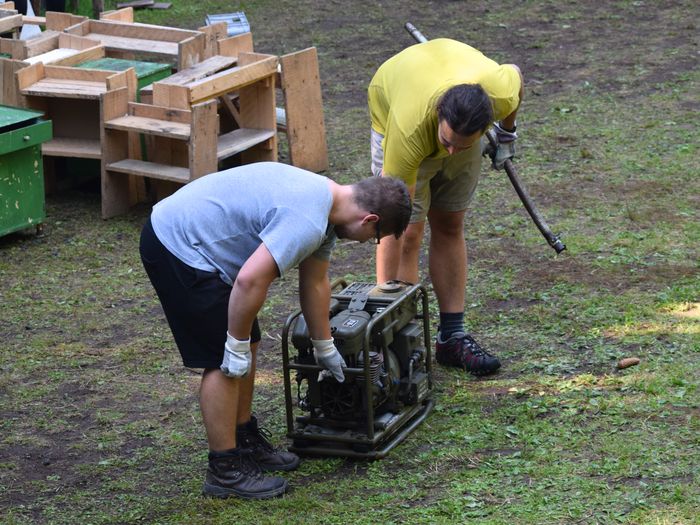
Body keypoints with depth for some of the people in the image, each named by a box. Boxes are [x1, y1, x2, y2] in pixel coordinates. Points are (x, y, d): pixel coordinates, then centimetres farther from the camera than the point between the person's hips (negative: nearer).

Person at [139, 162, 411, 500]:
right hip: (178, 248, -11)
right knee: (224, 363, -6)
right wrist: (237, 347, -18)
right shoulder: (307, 221, -25)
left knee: (246, 347, 16)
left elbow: (315, 282, 21)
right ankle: (225, 471, 3)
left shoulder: (325, 199, 9)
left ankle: (245, 442, 28)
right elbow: (249, 280, -30)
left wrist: (324, 348, 29)